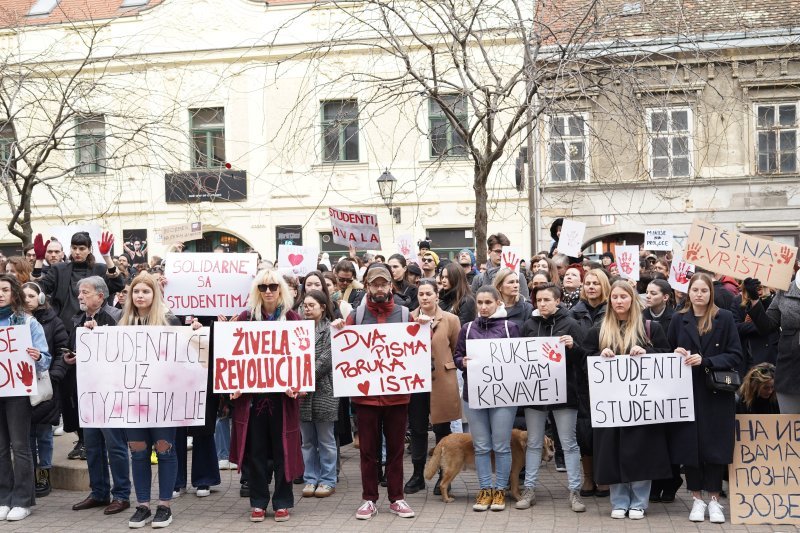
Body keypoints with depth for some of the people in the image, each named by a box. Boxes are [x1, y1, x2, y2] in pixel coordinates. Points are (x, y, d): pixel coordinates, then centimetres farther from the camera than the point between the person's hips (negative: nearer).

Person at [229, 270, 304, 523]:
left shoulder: (292, 318, 2)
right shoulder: (246, 317, 4)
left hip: (283, 393, -1)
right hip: (252, 392, 1)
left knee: (282, 447, 6)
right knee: (256, 449, 6)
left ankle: (282, 502, 18)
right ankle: (258, 502, 19)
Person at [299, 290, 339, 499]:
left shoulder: (331, 329, -3)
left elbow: (325, 359, -11)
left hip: (324, 391, -4)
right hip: (302, 392, 4)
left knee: (326, 440, 4)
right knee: (308, 440, 10)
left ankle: (328, 480, 13)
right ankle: (310, 479, 19)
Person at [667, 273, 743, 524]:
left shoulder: (724, 318, 0)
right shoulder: (679, 319, 6)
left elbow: (736, 356, -5)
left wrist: (704, 361, -16)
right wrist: (676, 355, -9)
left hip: (716, 392, -1)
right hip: (687, 392, 2)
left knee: (715, 445, 1)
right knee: (690, 444, 2)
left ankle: (714, 499, 14)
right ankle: (696, 498, 15)